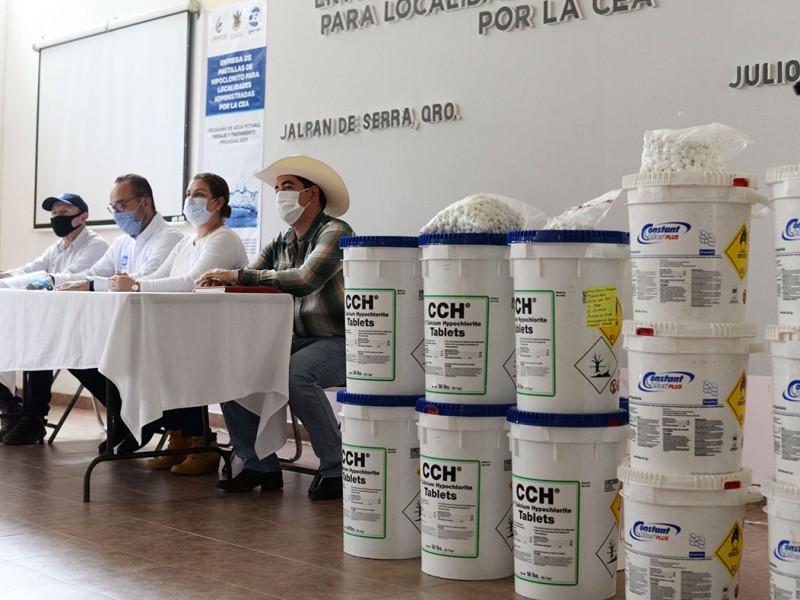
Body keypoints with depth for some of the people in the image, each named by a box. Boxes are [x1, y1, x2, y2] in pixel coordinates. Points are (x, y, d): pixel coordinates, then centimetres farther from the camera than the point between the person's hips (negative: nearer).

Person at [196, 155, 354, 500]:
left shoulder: (334, 233, -11)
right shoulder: (280, 244, 13)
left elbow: (305, 280, -28)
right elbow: (244, 287, 8)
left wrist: (238, 275, -25)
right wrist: (218, 282, -16)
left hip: (338, 342, -8)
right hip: (297, 340, 8)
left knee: (294, 375, -34)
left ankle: (336, 469, -19)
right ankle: (260, 466, 0)